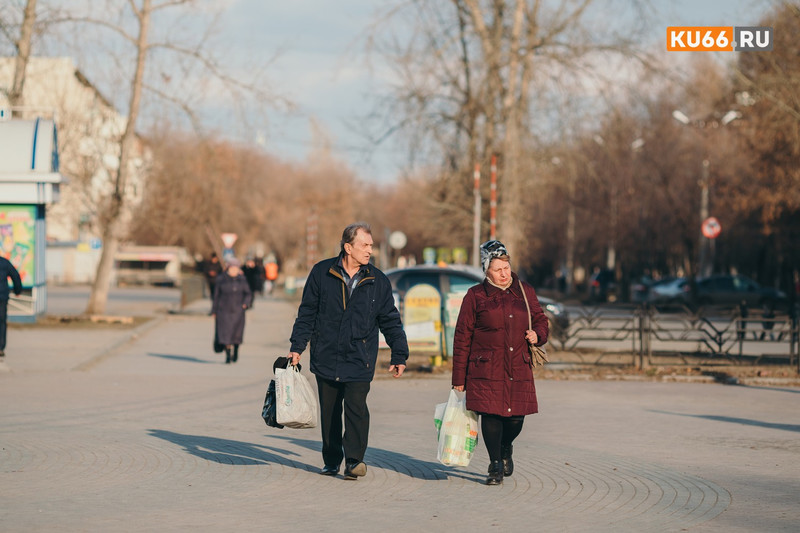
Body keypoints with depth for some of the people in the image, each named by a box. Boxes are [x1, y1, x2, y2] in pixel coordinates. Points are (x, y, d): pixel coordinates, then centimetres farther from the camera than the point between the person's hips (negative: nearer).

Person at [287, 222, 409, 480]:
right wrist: (297, 347, 3)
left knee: (356, 408, -15)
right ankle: (331, 460, 23)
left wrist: (399, 356, 2)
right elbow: (307, 312, 6)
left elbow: (391, 321, 8)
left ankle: (354, 460, -9)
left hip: (359, 360, -1)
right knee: (329, 412, 9)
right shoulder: (321, 273, 0)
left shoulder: (378, 281, 2)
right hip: (326, 358, 1)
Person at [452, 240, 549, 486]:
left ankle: (505, 448, 34)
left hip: (518, 370, 2)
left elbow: (541, 320, 22)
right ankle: (496, 465, 12)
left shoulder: (525, 292, 10)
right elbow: (462, 337, 3)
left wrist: (538, 335, -4)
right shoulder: (475, 296, 2)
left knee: (516, 418, 1)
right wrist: (459, 378, 1)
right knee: (490, 415, -6)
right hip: (486, 370, -2)